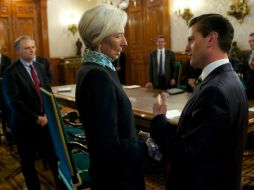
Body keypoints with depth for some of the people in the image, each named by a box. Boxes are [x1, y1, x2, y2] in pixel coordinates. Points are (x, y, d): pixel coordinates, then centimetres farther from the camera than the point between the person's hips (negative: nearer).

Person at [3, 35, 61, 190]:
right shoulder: (11, 72, -12)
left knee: (53, 155, 11)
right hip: (26, 124, -5)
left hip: (44, 120, 5)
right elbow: (14, 102, -18)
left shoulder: (39, 67, 9)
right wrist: (35, 118, -18)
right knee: (28, 161, 12)